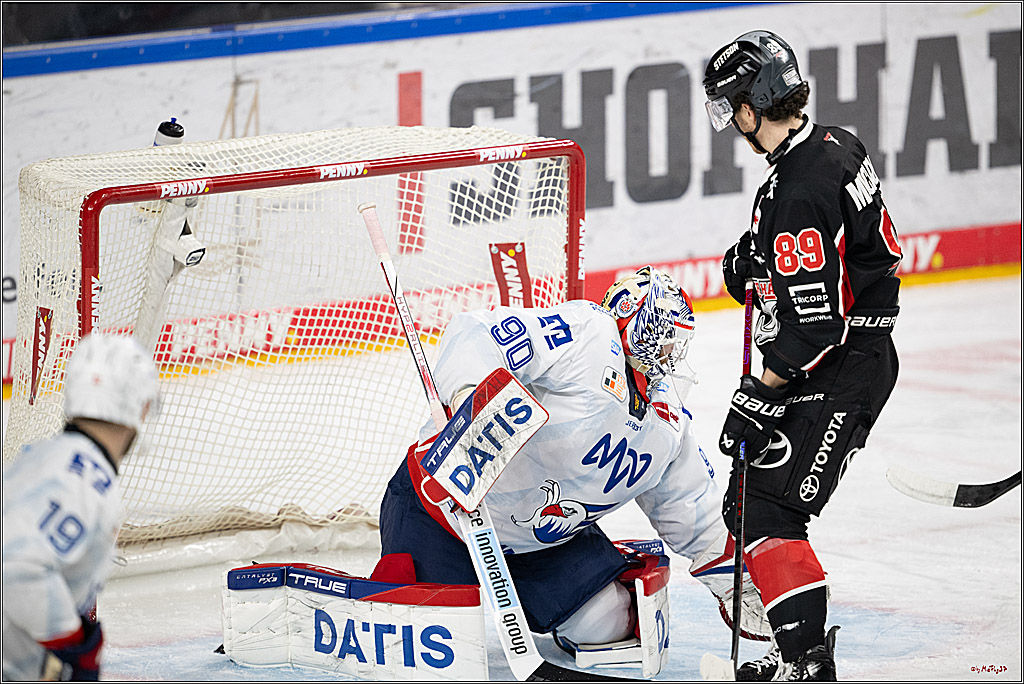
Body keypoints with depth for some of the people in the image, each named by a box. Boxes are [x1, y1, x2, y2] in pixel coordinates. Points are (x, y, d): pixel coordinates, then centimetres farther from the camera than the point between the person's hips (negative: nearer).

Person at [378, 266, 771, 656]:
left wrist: (737, 589, 13)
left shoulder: (669, 424, 5)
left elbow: (694, 516, 17)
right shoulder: (587, 336, -21)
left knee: (607, 624, -8)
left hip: (544, 542, 7)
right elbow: (475, 335, -31)